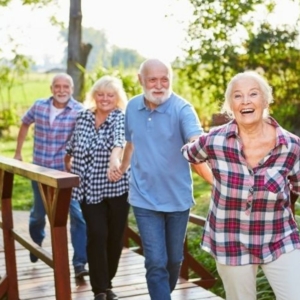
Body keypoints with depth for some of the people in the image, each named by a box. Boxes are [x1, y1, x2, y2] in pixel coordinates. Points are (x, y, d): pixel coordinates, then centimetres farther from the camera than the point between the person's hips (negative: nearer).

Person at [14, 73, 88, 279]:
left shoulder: (79, 111, -13)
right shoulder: (39, 106, 0)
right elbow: (25, 124, 18)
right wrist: (18, 152, 19)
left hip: (67, 172, -3)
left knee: (78, 214, -15)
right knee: (38, 214, 19)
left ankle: (80, 263, -11)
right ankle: (36, 244, 48)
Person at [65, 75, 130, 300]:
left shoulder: (121, 118, -8)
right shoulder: (83, 116, 4)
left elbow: (119, 138, -32)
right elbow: (73, 145, 19)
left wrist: (114, 158, -51)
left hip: (116, 187, -2)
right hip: (90, 188, 2)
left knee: (115, 236, 7)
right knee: (97, 235, -7)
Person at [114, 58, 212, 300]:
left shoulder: (182, 109, -17)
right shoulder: (132, 107, -2)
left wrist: (217, 181, -48)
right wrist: (122, 168, 24)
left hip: (177, 198, -1)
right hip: (145, 198, 1)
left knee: (174, 259, 17)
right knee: (156, 263, -5)